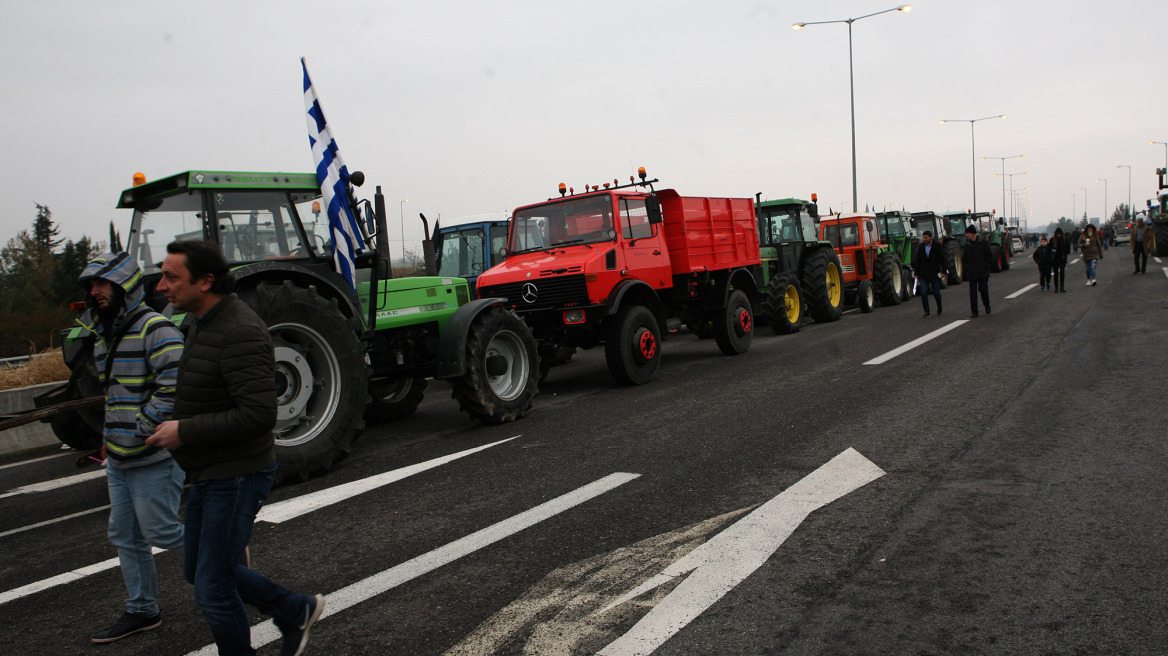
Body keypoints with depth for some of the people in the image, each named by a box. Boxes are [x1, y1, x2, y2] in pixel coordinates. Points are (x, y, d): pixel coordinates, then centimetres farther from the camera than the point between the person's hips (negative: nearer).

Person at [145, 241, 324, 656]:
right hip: (209, 476, 11)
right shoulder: (202, 325, 9)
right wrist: (178, 426, 10)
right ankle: (296, 613, 33)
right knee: (198, 570, 21)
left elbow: (258, 414, -30)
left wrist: (185, 431, -23)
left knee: (212, 588, 0)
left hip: (236, 476, -10)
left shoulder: (240, 333, -24)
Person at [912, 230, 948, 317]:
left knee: (936, 293, 4)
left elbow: (942, 260, 0)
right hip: (923, 275, 2)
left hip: (935, 274, -2)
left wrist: (943, 271, -10)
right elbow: (917, 261, 11)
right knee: (923, 293, -8)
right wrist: (916, 273, 7)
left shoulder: (937, 247, -1)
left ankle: (939, 309, 30)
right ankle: (927, 312, -2)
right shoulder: (920, 247, 7)